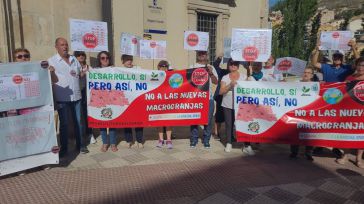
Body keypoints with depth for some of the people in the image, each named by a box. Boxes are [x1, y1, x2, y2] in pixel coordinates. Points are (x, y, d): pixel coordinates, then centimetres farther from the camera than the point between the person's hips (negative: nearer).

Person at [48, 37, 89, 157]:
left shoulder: (74, 59, 12)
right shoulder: (52, 61, -2)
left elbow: (81, 74, 20)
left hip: (76, 96, 4)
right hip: (62, 98, -4)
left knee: (78, 121, 10)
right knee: (64, 123, 5)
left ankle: (80, 145, 22)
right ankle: (63, 148, 17)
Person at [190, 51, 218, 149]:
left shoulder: (211, 68, 12)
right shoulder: (193, 67, 9)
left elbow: (216, 82, 4)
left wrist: (211, 73, -11)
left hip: (208, 97, 1)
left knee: (208, 120, 3)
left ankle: (206, 140, 14)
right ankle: (194, 140, 14)